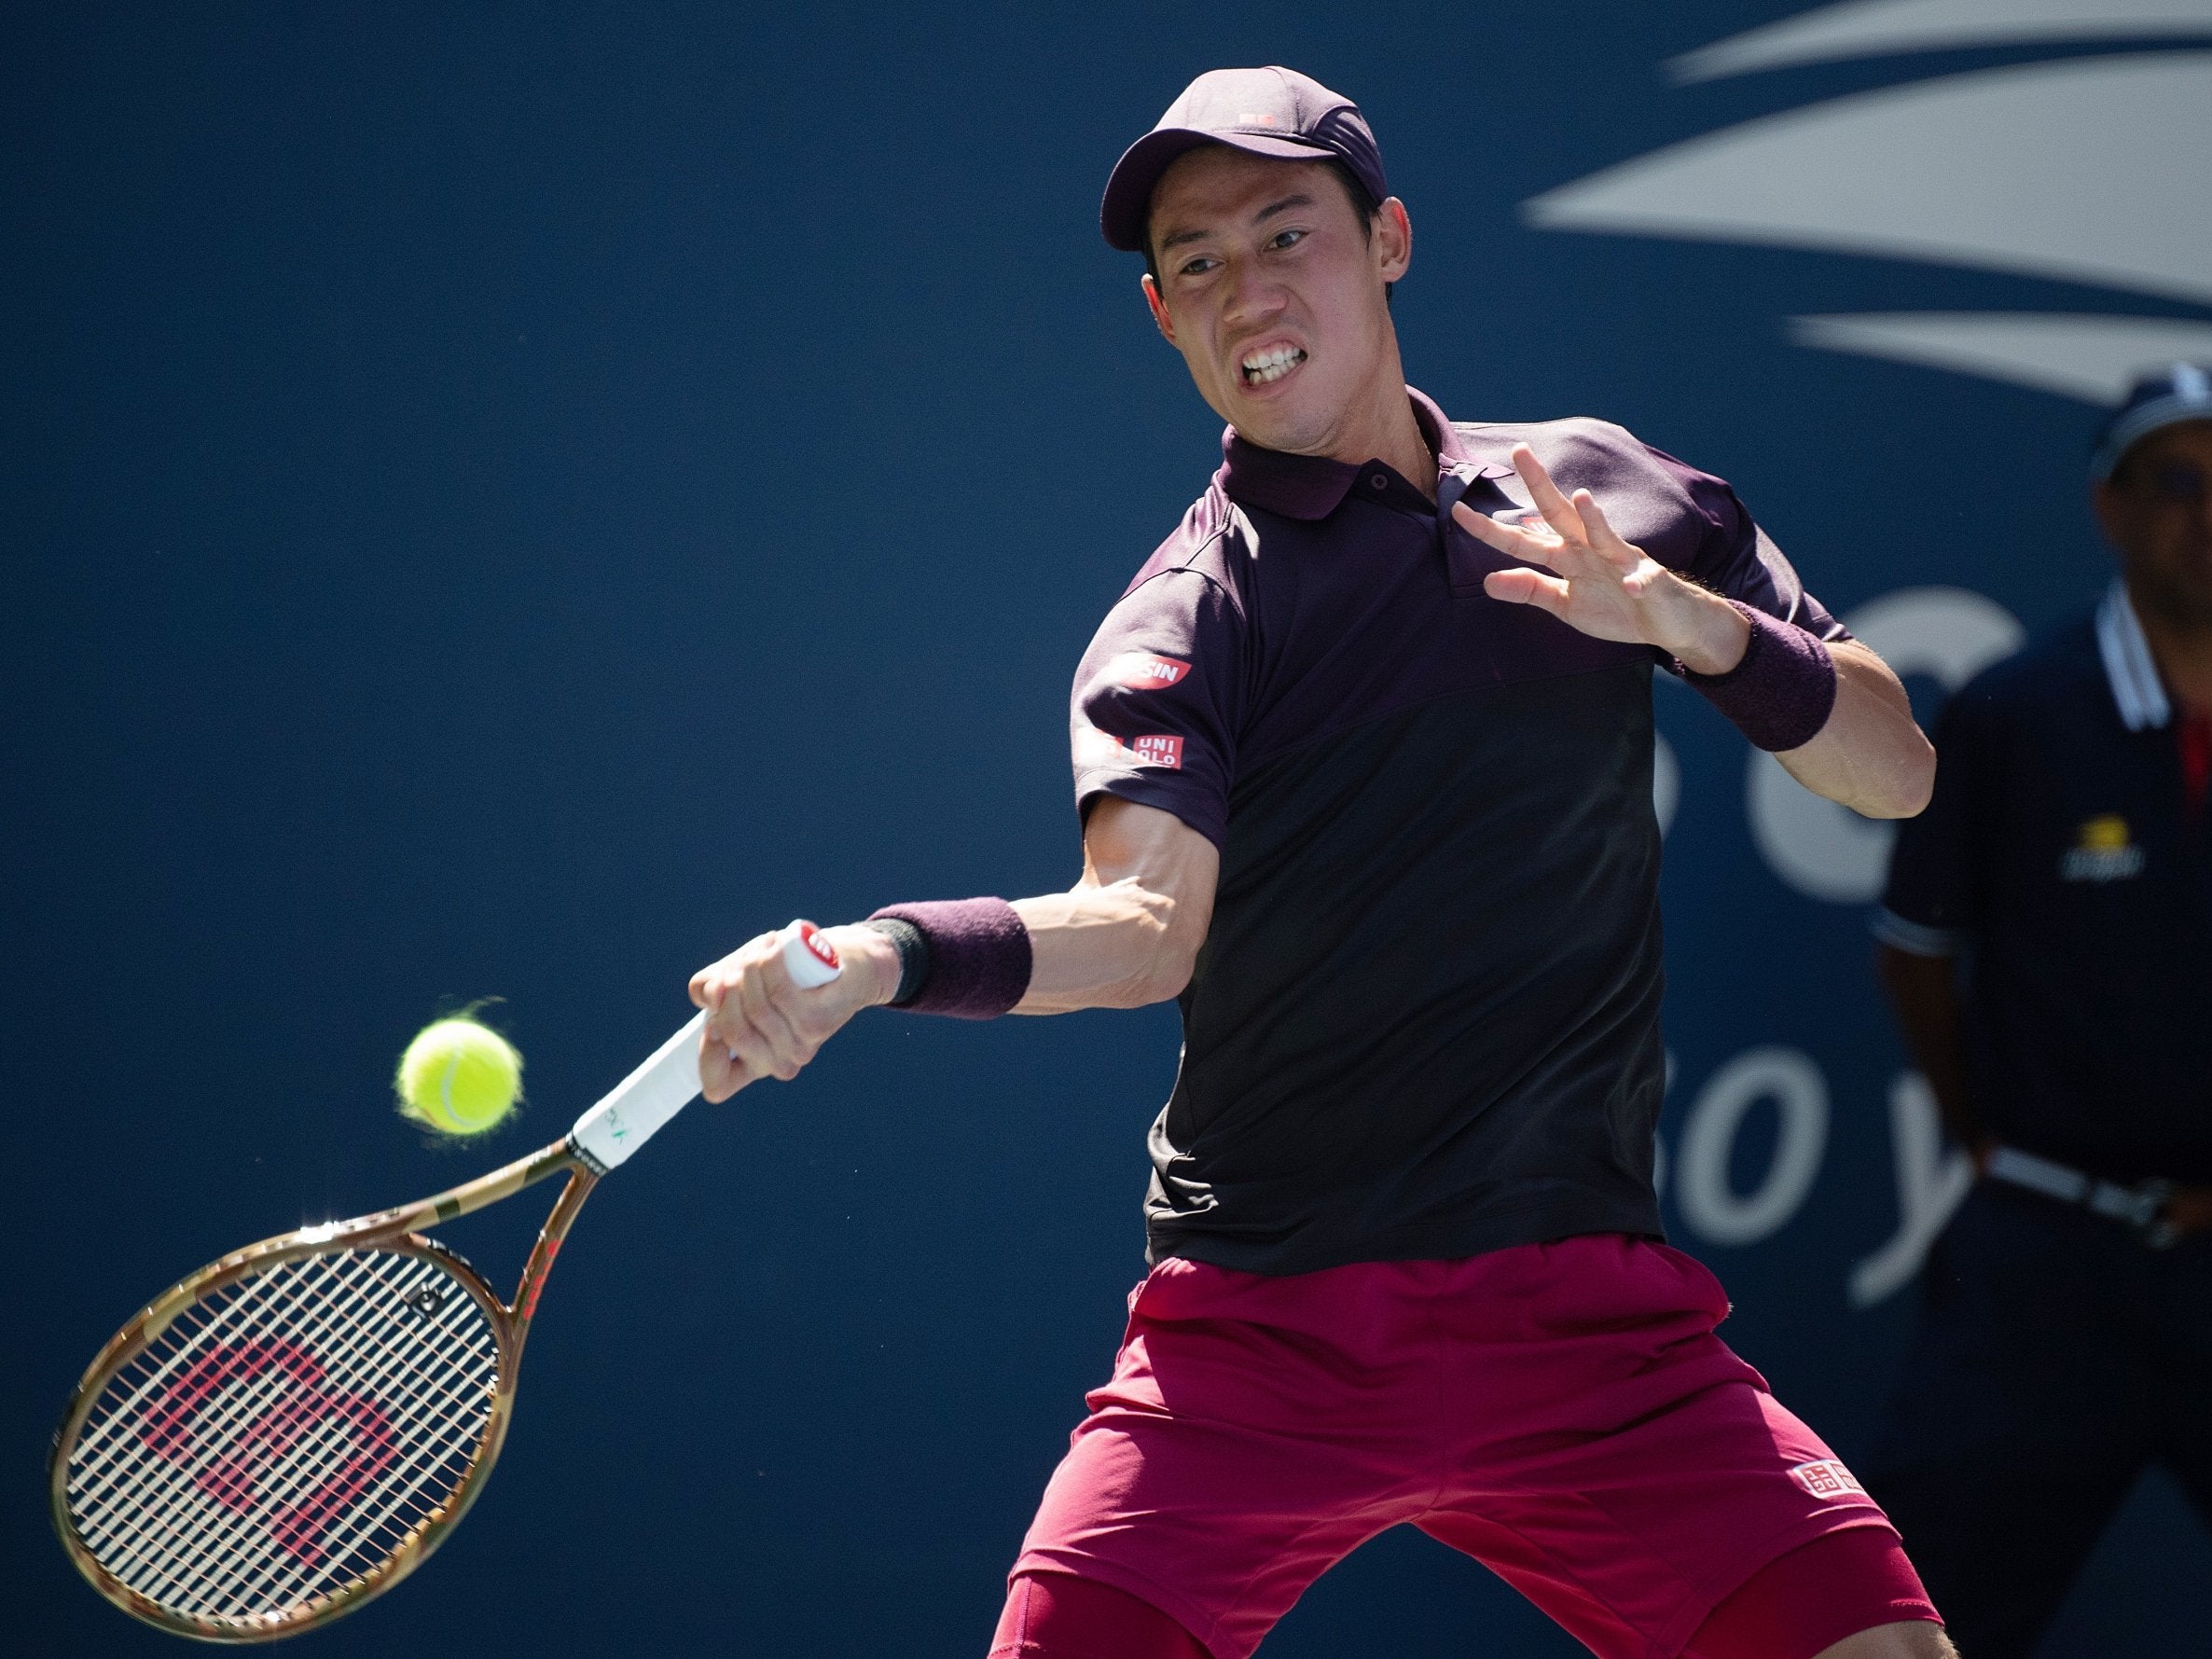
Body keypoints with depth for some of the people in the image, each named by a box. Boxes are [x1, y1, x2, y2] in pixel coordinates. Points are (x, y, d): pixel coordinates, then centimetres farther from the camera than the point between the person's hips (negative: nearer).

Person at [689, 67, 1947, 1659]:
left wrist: (1687, 617, -9)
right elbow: (1146, 919, -21)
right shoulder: (1181, 621, -2)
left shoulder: (1603, 497, 10)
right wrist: (877, 957, -40)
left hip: (1591, 1323, 2)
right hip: (1262, 1332, -2)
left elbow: (1896, 768, 9)